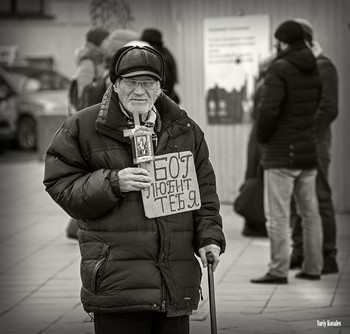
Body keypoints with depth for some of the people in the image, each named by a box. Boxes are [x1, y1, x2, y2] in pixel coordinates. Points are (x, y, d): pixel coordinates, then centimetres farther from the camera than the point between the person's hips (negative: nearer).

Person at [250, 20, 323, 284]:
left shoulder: (280, 69, -14)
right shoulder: (314, 71, 8)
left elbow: (268, 109, -22)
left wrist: (262, 136, -6)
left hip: (282, 153, -7)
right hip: (308, 151, 7)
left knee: (278, 215, -4)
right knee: (310, 212, 12)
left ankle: (278, 271, -4)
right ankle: (313, 267, 17)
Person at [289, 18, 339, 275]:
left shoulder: (323, 67, -8)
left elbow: (329, 109, -14)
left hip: (314, 143, -8)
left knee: (319, 199, -5)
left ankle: (327, 257, -1)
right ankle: (300, 251, 18)